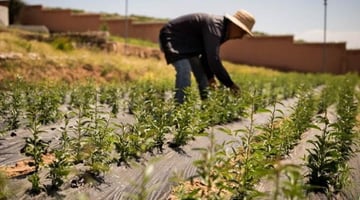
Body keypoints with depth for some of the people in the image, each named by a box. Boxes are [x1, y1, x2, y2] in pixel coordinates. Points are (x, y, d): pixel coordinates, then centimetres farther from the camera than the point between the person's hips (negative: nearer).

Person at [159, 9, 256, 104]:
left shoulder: (222, 29, -1)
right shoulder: (214, 25, -31)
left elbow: (209, 54, 7)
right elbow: (213, 59, -38)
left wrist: (210, 76, -2)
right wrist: (230, 84, -33)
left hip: (188, 43, 10)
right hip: (172, 38, -10)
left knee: (202, 73, 8)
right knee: (184, 71, -27)